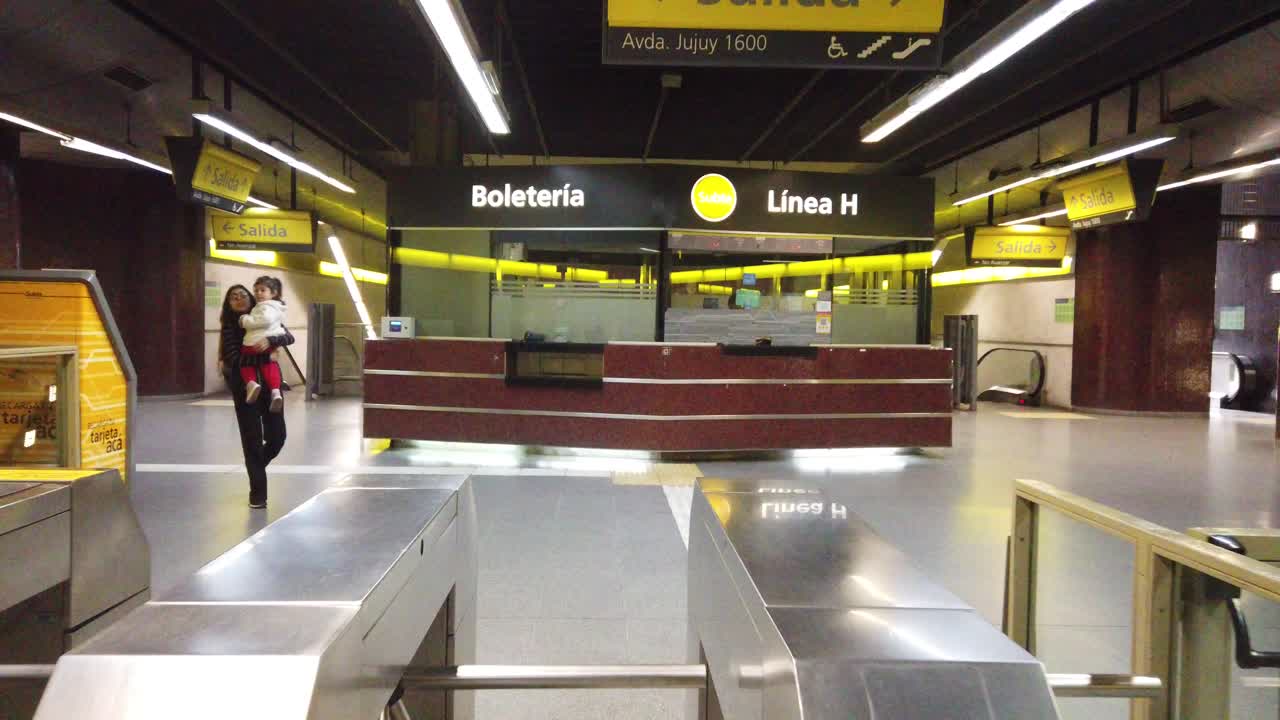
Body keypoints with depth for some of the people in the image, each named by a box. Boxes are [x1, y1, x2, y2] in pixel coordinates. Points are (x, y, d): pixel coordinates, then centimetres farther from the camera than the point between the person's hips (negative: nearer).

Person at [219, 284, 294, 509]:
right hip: (244, 387, -3)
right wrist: (265, 357, -18)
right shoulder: (230, 327, 0)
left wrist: (270, 341, -25)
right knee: (252, 438, -2)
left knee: (277, 436, 4)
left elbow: (289, 337, -7)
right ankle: (257, 493, 8)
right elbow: (234, 359, -11)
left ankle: (256, 466, 37)